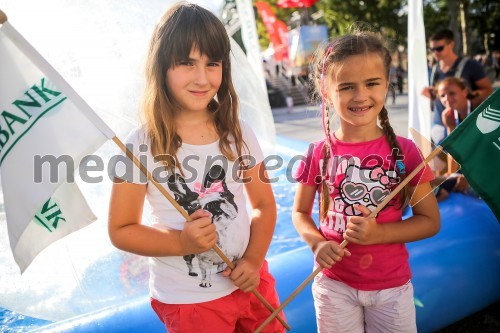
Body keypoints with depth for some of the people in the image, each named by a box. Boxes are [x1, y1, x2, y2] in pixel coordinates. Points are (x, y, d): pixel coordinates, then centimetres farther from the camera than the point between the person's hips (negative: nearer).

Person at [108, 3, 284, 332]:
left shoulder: (239, 134, -5)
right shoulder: (142, 145, -15)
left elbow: (264, 205, 3)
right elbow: (121, 230, -9)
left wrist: (254, 260, -11)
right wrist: (181, 242, -23)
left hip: (251, 282, 4)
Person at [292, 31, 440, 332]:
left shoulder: (404, 151, -10)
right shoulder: (319, 154, -9)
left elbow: (430, 220, -5)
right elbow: (300, 211, 3)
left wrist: (379, 233, -20)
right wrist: (317, 243, -16)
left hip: (392, 286, 0)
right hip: (334, 284, 0)